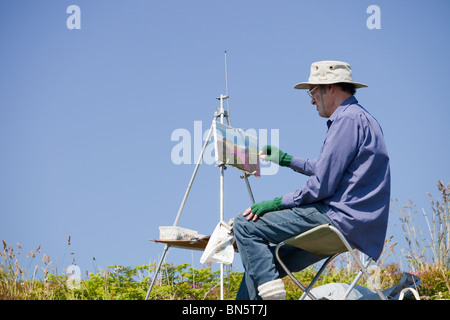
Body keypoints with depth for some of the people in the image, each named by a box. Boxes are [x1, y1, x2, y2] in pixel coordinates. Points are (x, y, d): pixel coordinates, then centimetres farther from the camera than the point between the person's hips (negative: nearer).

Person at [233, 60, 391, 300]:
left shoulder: (348, 120, -13)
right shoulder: (360, 118, 20)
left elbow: (322, 186, -18)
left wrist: (279, 203, -8)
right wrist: (288, 160, 37)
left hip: (340, 220, -11)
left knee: (245, 224, -11)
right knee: (265, 260, 14)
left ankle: (270, 290, -19)